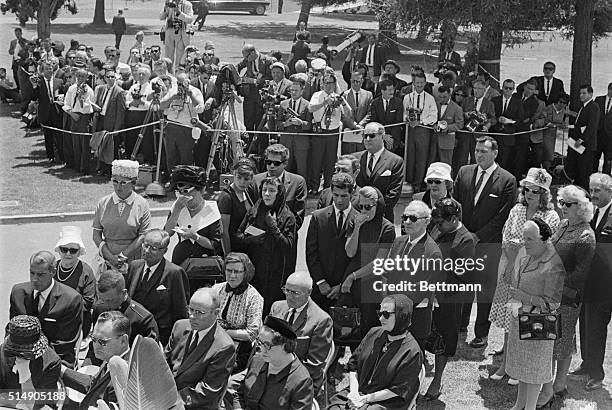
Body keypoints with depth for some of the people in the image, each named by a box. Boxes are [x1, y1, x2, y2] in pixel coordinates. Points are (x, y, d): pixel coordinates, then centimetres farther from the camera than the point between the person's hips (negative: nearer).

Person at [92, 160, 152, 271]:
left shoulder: (142, 204, -1)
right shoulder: (103, 203, 5)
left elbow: (143, 236, -5)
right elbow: (96, 234, 4)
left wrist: (122, 256, -11)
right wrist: (110, 256, -9)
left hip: (133, 262, -2)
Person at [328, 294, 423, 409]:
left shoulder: (412, 352, -10)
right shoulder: (374, 333, 9)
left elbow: (398, 390, -12)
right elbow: (353, 363, 12)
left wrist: (365, 399, -13)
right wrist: (354, 392, -3)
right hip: (357, 391, 5)